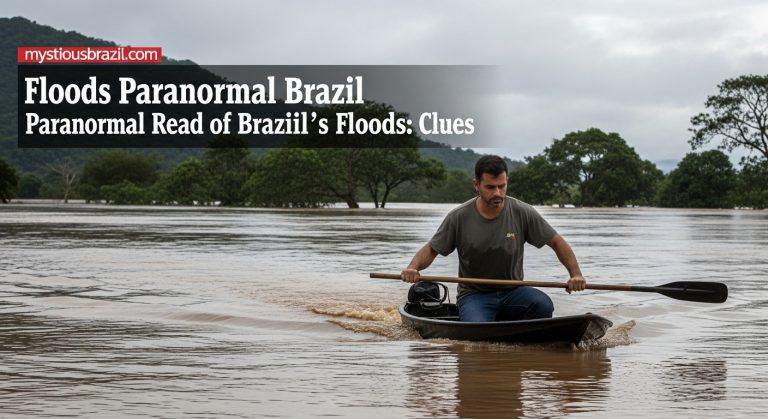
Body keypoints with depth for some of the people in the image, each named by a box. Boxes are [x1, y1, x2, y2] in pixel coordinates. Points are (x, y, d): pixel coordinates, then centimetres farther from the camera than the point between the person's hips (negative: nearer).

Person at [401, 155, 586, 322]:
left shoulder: (522, 213, -4)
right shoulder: (458, 218, -6)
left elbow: (557, 242, 2)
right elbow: (431, 249, 1)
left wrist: (576, 274, -12)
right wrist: (413, 267, -20)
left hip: (512, 292, 2)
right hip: (474, 294, -2)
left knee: (543, 304, -30)